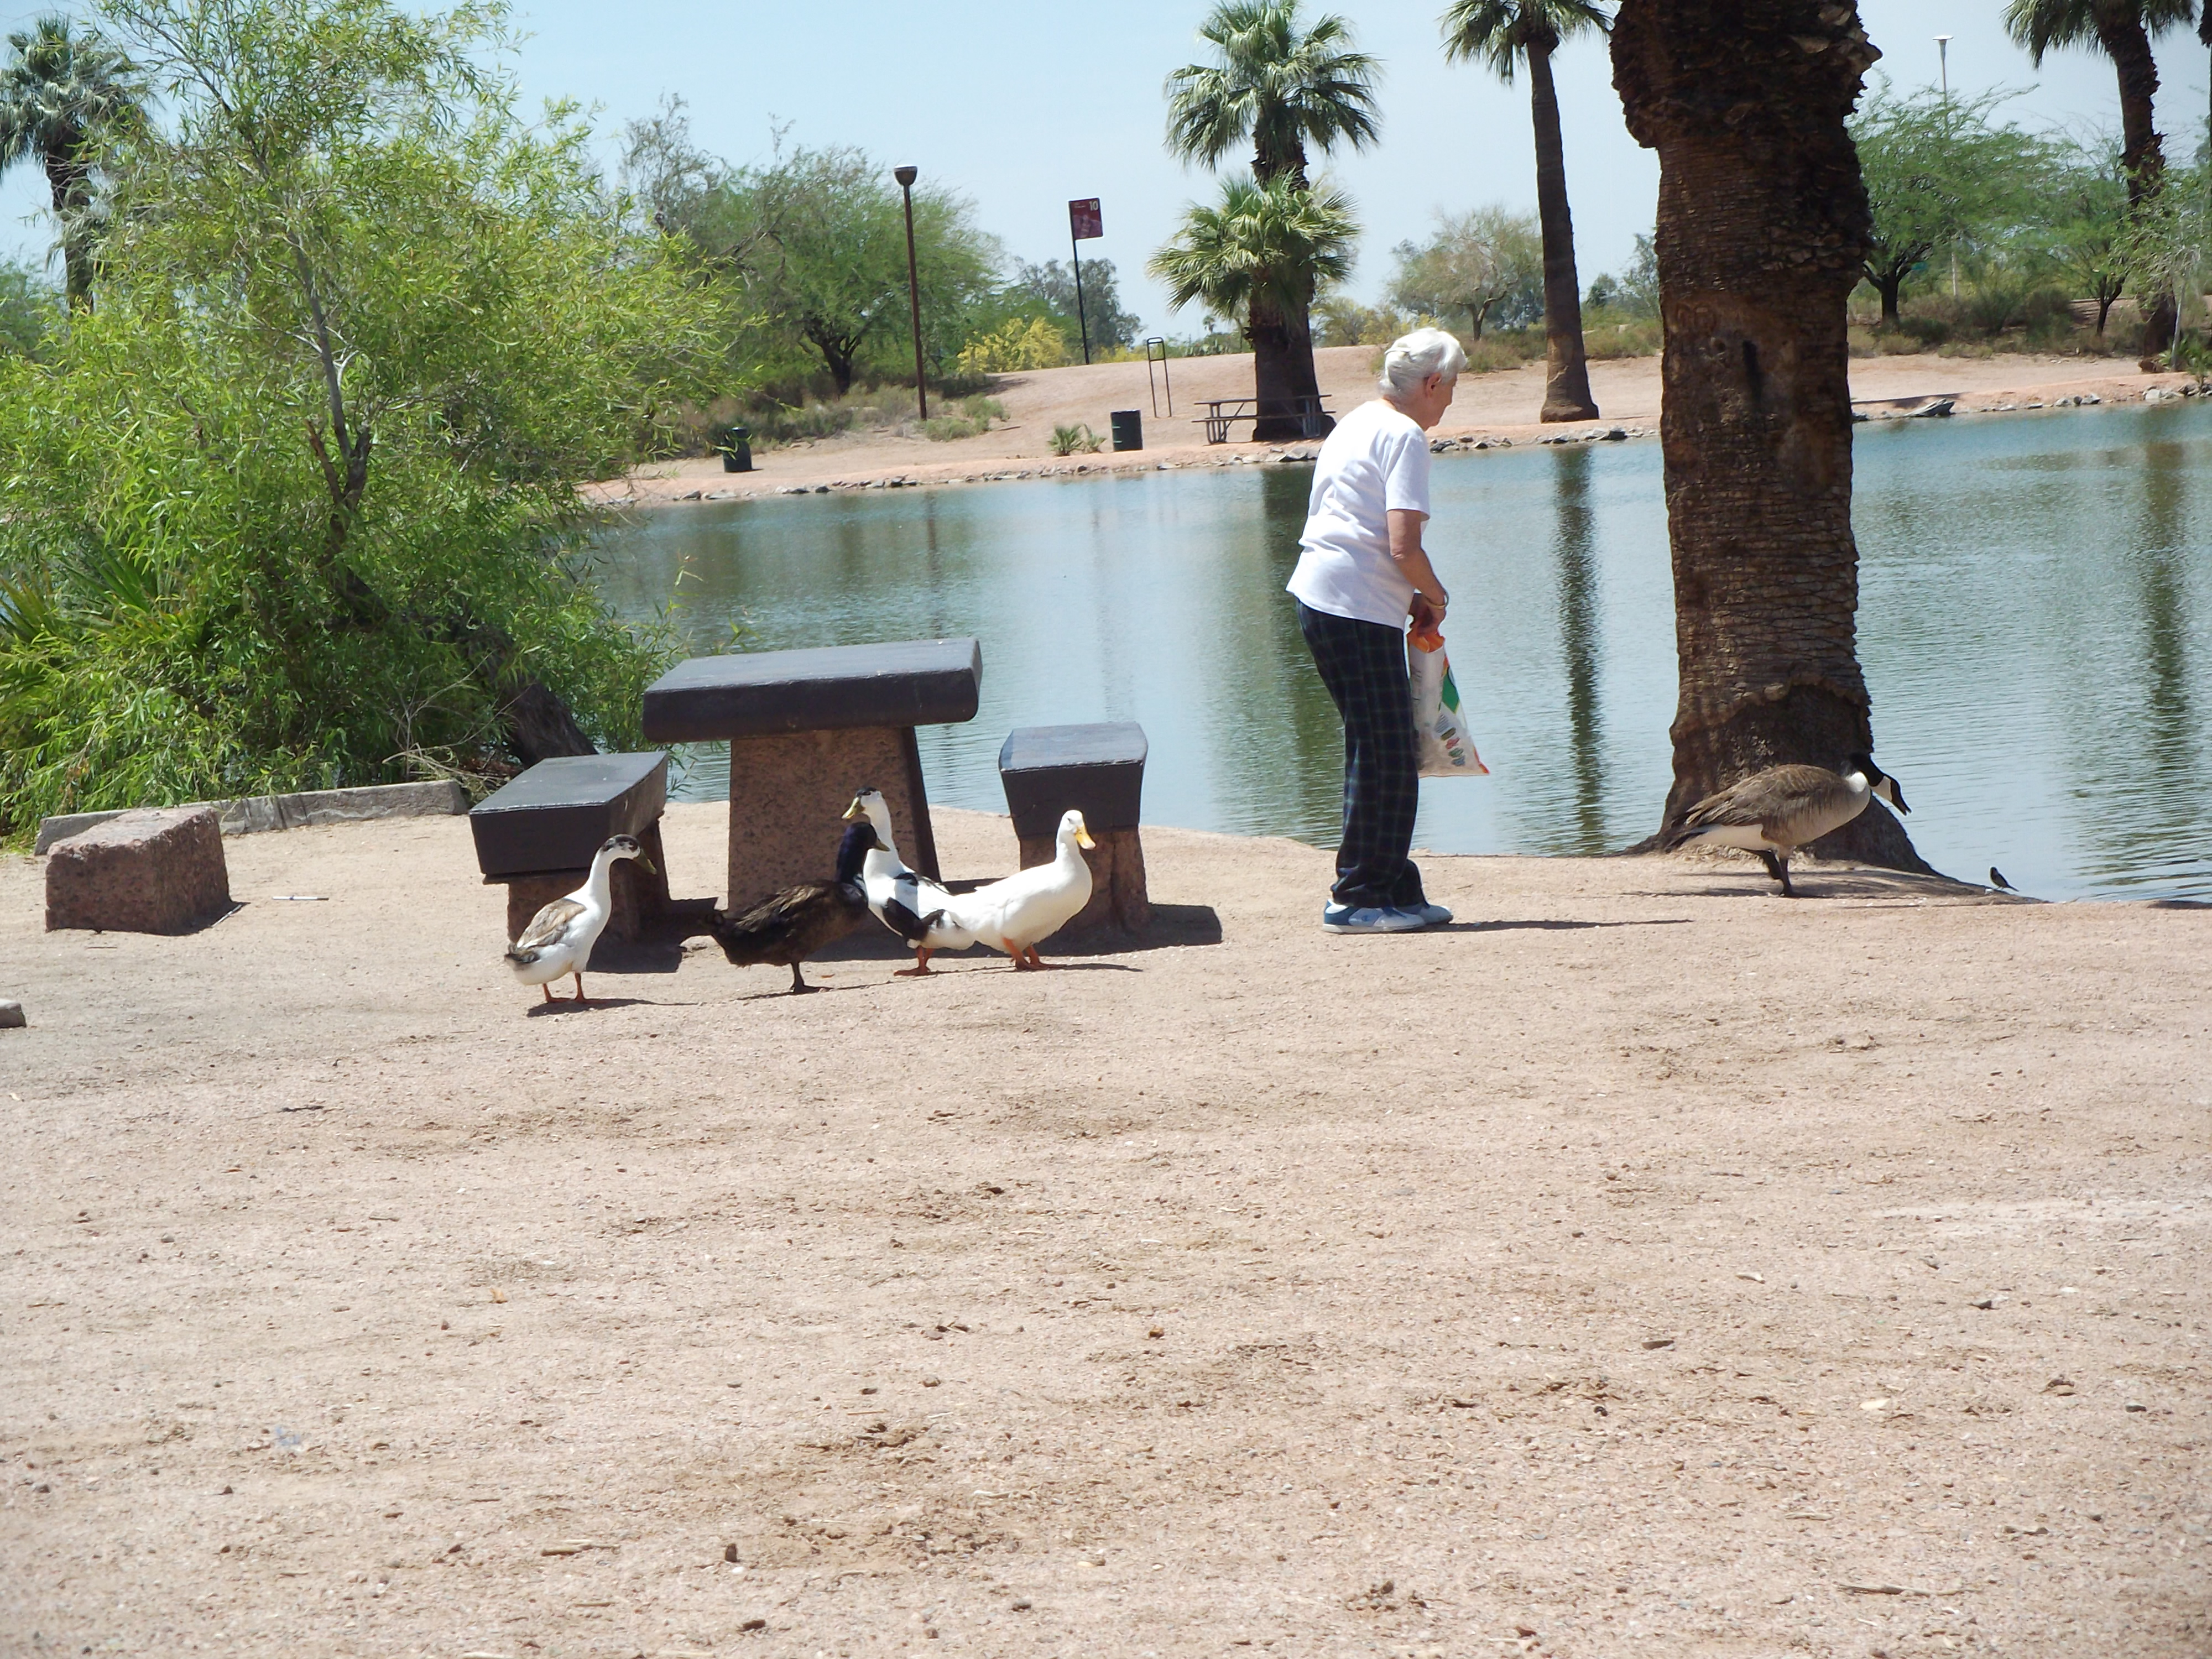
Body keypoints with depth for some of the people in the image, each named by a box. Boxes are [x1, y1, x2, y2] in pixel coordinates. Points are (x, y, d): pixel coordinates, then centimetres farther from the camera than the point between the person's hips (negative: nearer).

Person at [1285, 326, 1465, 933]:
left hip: (1317, 598, 10)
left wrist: (1411, 597, 17)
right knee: (1386, 759, -4)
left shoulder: (1356, 423, 19)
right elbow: (1403, 547, -19)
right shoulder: (1405, 437, -10)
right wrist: (1436, 598, 0)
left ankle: (1397, 891, 19)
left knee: (1380, 753, 15)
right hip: (1358, 610, -10)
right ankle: (1357, 897, -1)